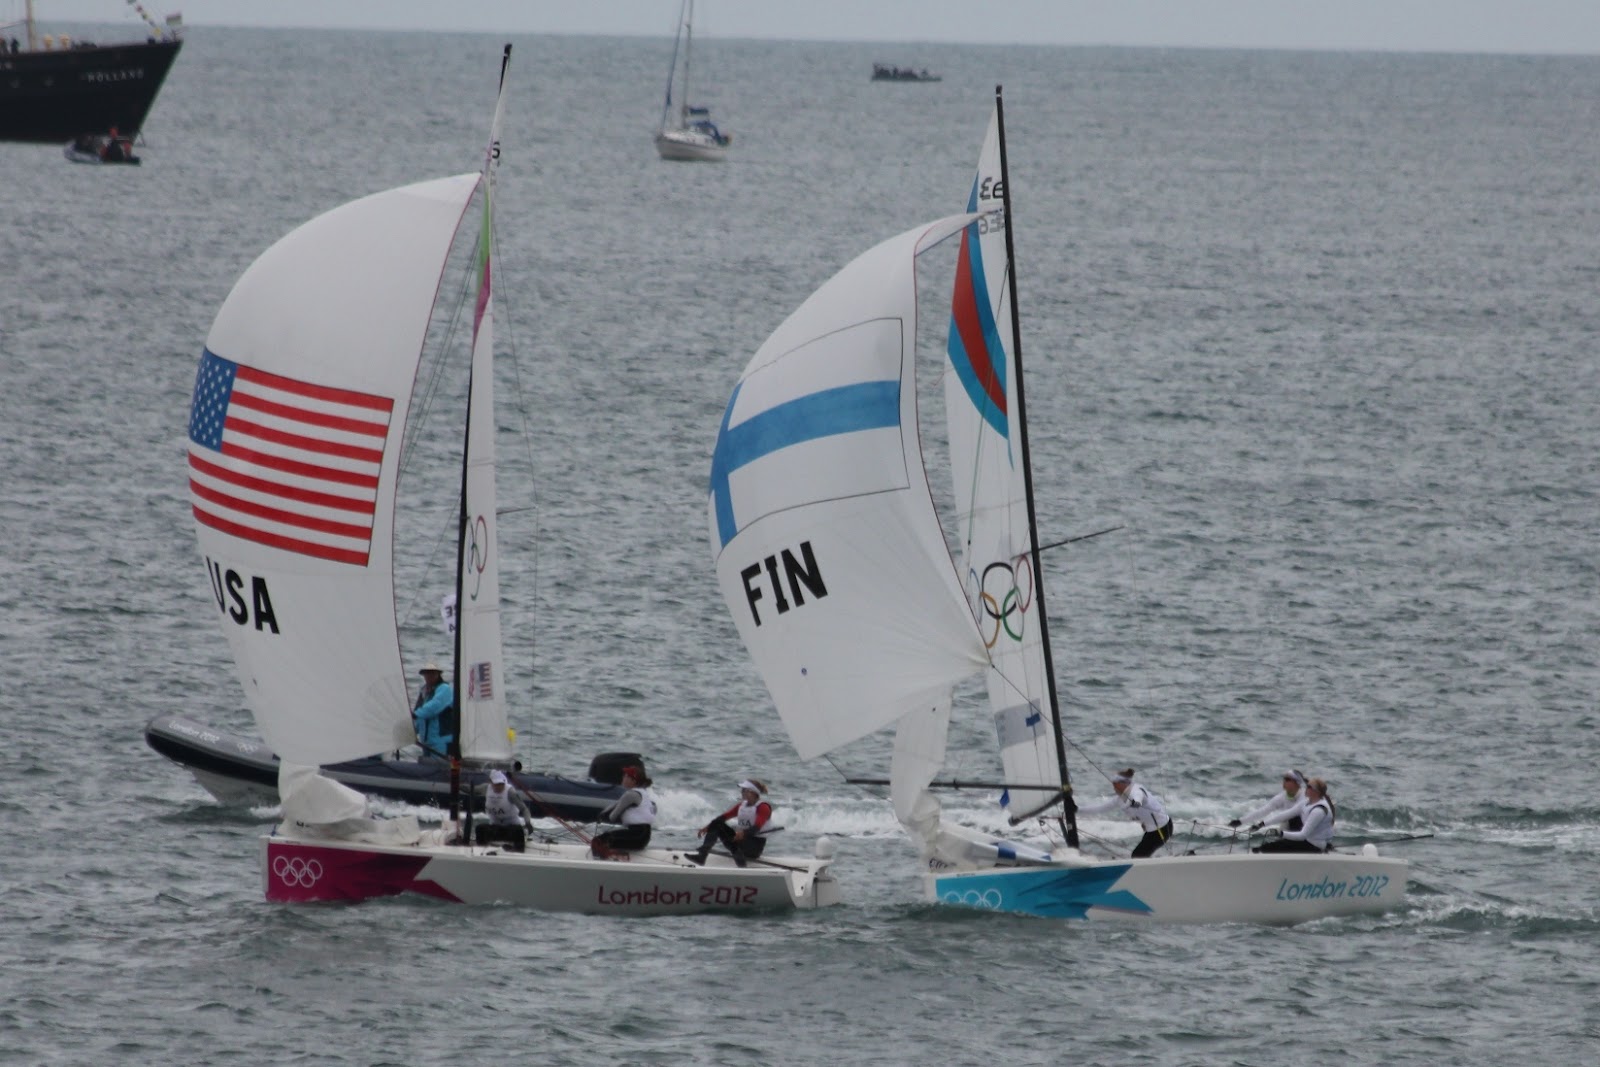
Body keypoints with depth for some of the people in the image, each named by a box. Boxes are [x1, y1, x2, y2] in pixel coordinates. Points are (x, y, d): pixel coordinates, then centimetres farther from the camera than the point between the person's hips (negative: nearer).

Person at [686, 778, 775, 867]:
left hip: (756, 846, -7)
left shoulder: (763, 807, -10)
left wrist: (744, 833, -45)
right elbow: (724, 817, 3)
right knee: (717, 825, -10)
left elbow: (757, 827, -25)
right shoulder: (742, 806, 12)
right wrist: (707, 827, -10)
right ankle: (701, 855, -23)